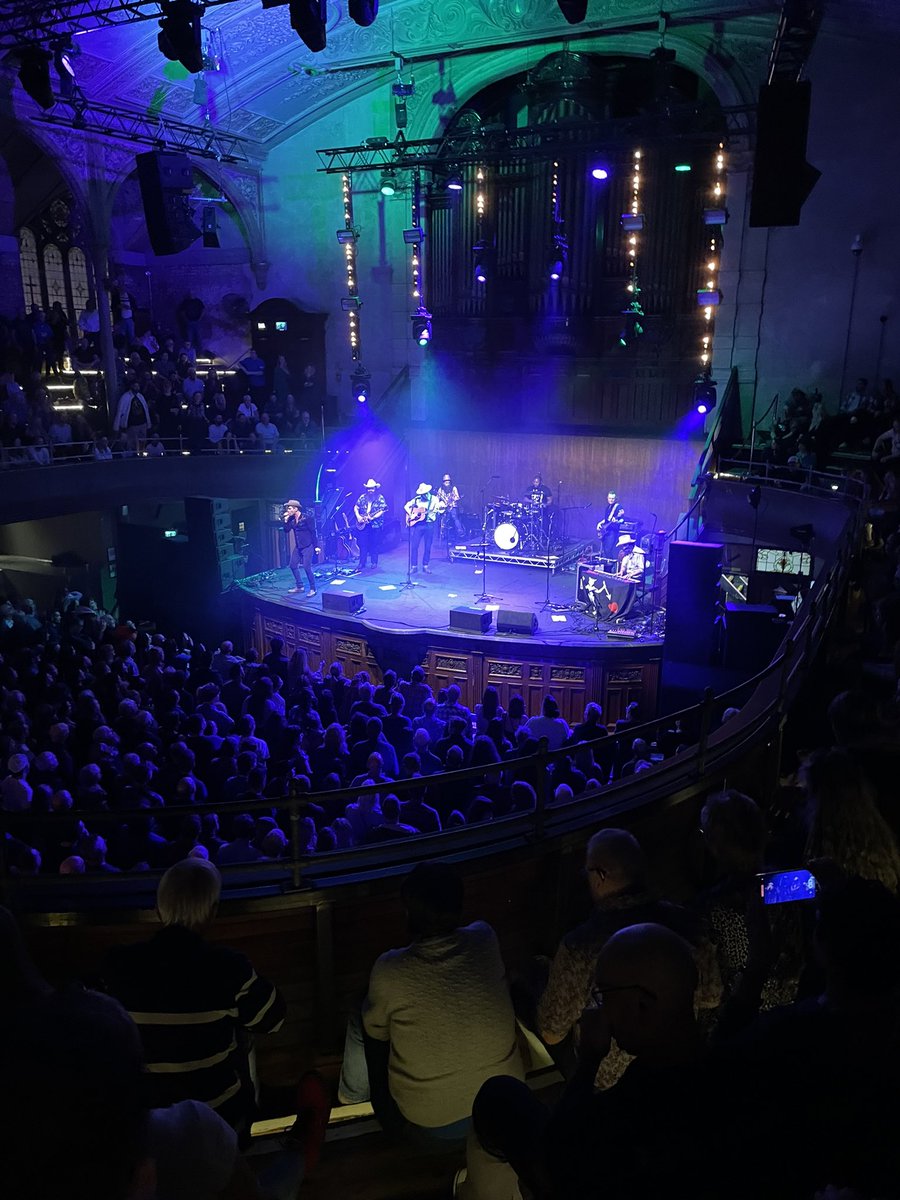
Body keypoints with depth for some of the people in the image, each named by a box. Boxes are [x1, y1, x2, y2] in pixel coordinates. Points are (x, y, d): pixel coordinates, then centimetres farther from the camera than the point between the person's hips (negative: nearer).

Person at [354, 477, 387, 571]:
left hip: (376, 525, -2)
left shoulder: (380, 498, -3)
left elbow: (382, 510, -9)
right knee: (363, 544, -1)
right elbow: (356, 507, 11)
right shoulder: (362, 497, 7)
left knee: (375, 544, 4)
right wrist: (358, 516, -6)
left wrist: (373, 517, -21)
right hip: (363, 524, 2)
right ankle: (362, 563, 3)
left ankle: (374, 562, 16)